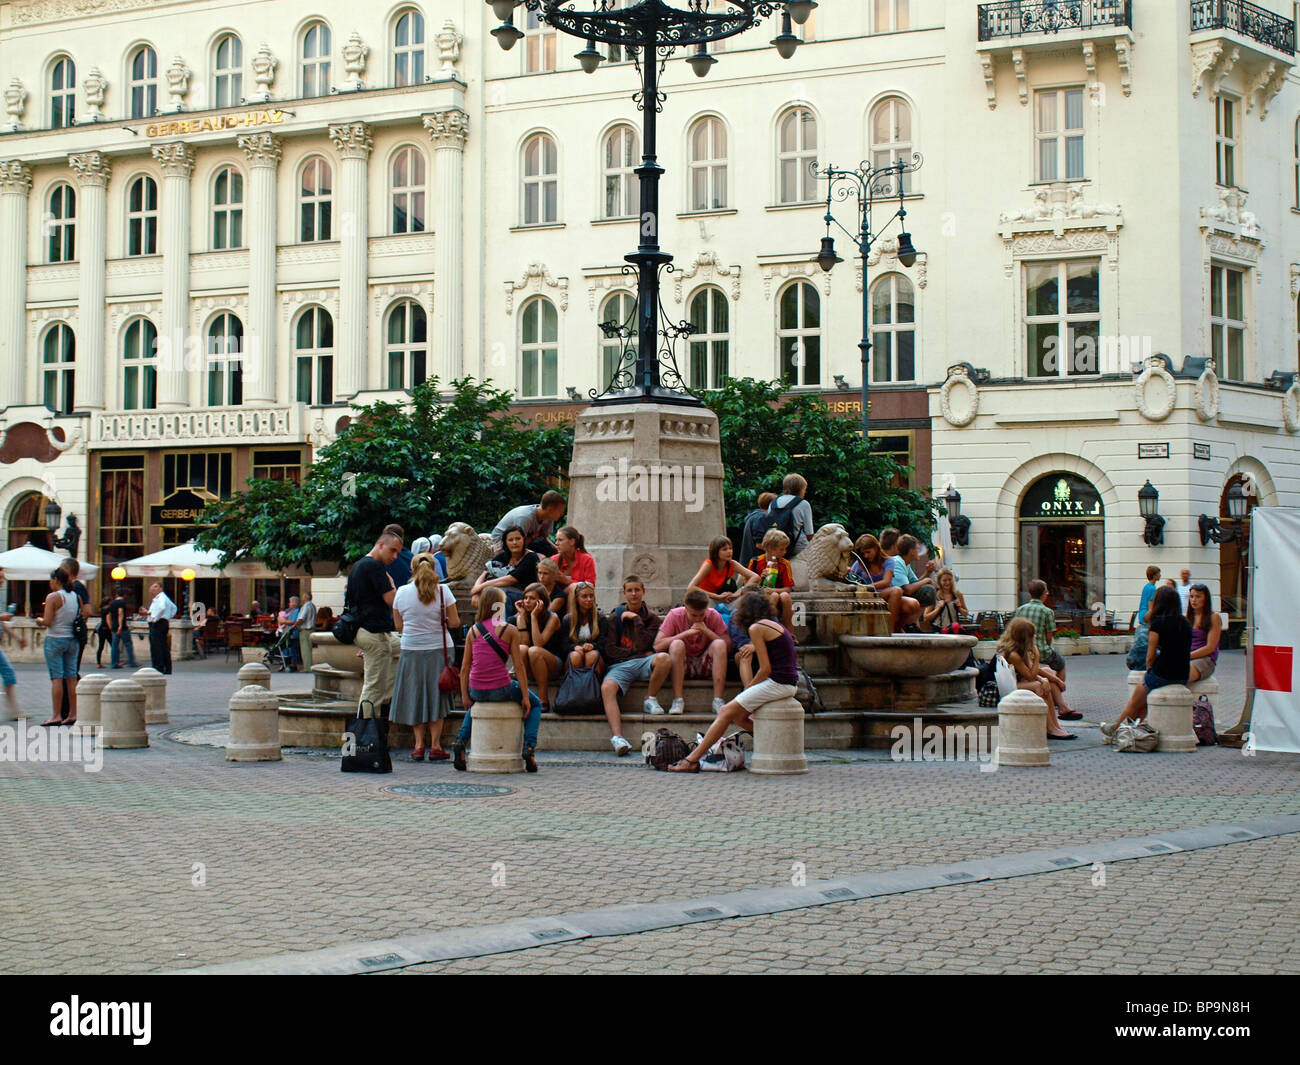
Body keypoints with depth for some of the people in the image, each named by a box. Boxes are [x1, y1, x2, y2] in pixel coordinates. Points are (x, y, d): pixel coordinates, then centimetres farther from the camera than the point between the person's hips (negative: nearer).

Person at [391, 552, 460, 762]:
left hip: (411, 651, 1)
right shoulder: (442, 591, -7)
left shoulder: (401, 592, -2)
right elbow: (454, 623, -6)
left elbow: (398, 626, 4)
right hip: (439, 650, -1)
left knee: (415, 696, 11)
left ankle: (419, 744, 8)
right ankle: (435, 745, 5)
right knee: (436, 695, 7)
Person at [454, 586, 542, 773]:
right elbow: (519, 666, -7)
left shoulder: (473, 630, 5)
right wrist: (525, 697, -3)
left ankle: (461, 741, 20)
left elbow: (465, 667, 5)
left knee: (474, 706, 41)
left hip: (477, 692, 4)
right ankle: (529, 747, 4)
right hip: (501, 690, -4)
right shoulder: (509, 630, -5)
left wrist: (465, 696, 12)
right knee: (535, 704, 23)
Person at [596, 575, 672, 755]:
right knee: (607, 688, -34)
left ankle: (650, 699, -11)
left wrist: (636, 619, -2)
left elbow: (643, 645, -2)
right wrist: (638, 652, -1)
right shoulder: (615, 617, 15)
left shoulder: (652, 618, 15)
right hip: (620, 665, 0)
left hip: (643, 662, 1)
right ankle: (617, 737, -47)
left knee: (664, 658, -35)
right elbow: (609, 649, 4)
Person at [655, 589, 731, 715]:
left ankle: (718, 700, -27)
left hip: (705, 666, 1)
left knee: (719, 644, -26)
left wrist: (707, 631, -23)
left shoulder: (713, 616, -7)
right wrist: (687, 633, -24)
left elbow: (728, 646, -12)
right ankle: (678, 700, -30)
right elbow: (657, 646, -20)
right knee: (676, 644, -30)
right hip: (681, 666, -1)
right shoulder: (675, 615, -10)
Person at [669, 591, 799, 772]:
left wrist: (750, 686, 2)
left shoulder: (756, 628, -7)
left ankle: (692, 761, -7)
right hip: (787, 684, 8)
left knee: (727, 713, -6)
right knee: (734, 713, 12)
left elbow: (766, 669, -12)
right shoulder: (775, 625, 19)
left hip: (777, 683, -8)